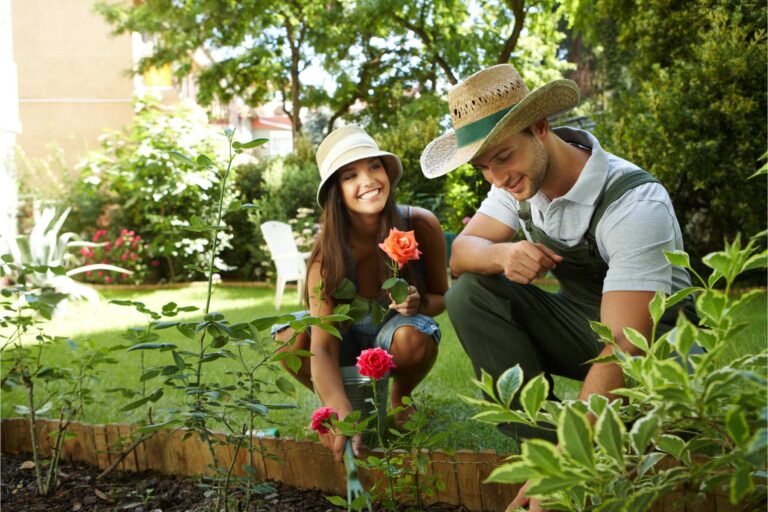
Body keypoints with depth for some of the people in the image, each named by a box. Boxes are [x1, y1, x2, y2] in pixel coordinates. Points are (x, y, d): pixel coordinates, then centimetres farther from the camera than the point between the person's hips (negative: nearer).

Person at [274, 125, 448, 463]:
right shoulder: (327, 253, -28)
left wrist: (418, 304, -33)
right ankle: (333, 402, 2)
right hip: (349, 340, 0)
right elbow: (322, 348, -37)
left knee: (414, 338, -37)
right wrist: (342, 413, -56)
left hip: (396, 330, 0)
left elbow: (442, 297, -7)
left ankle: (399, 400, 0)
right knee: (290, 336, -31)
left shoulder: (421, 226, -24)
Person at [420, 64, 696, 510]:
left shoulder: (635, 204, -30)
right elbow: (462, 250, -8)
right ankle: (544, 440, -15)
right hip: (581, 324, 6)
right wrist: (502, 254, -35)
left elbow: (625, 347, -36)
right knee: (469, 294, -16)